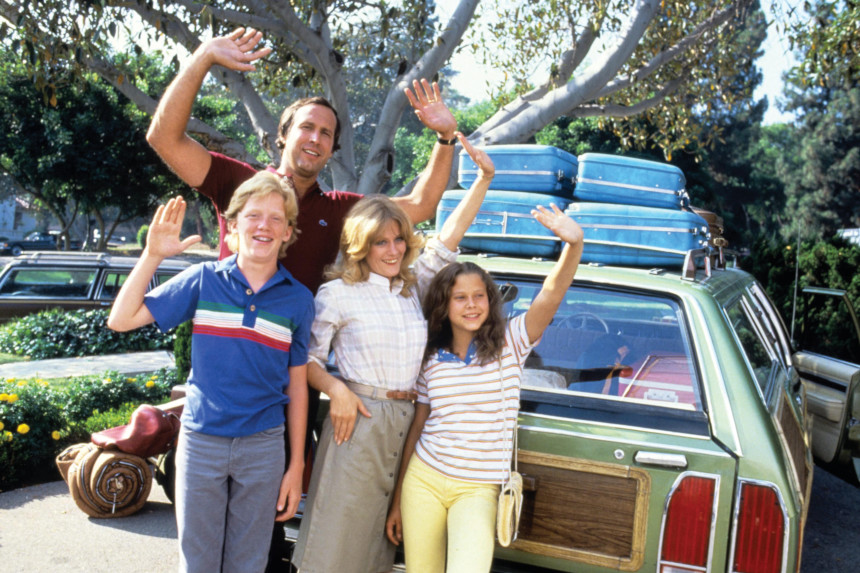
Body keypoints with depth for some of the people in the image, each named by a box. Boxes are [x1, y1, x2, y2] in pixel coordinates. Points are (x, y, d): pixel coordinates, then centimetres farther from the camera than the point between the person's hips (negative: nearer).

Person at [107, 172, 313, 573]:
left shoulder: (298, 299, -1)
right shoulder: (203, 279, -3)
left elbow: (297, 387, 3)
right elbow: (121, 320, -6)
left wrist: (296, 466, 4)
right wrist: (152, 254, -12)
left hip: (263, 447, 1)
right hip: (200, 440, 0)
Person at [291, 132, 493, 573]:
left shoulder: (413, 288, 12)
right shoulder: (337, 294, -1)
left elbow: (448, 238, 10)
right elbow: (308, 357, 2)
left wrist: (484, 178, 6)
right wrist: (336, 389, -16)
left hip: (404, 425, 5)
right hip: (357, 421, -5)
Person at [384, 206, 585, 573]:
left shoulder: (510, 343, -4)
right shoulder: (431, 359, 4)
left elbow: (550, 296, -21)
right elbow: (417, 428, 11)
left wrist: (574, 244, -40)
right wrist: (397, 502, 14)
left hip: (478, 490, -3)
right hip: (423, 481, 3)